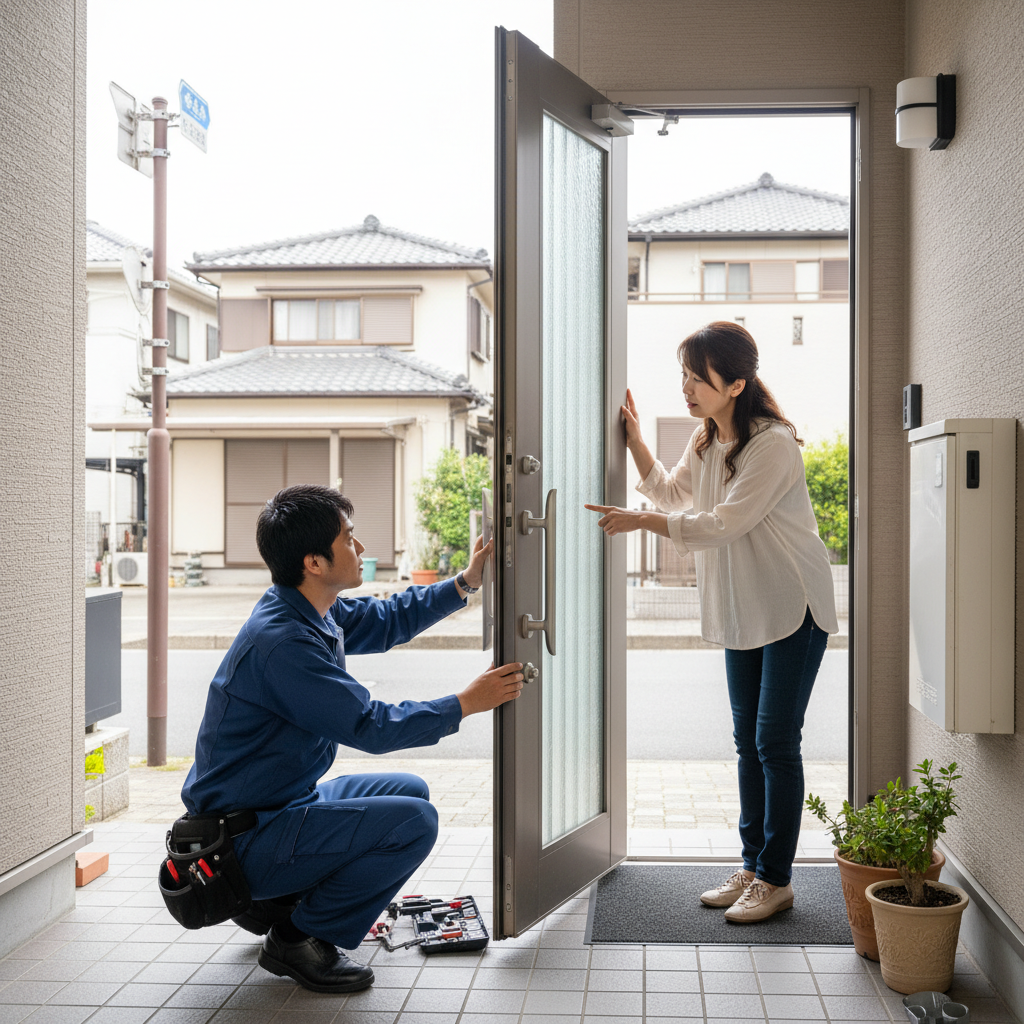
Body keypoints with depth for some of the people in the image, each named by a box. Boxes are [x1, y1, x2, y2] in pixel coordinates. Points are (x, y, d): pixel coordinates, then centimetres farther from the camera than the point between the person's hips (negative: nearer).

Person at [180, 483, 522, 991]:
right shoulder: (282, 642, -27)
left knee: (409, 790, 19)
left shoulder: (309, 611, 3)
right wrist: (465, 703, -15)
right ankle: (298, 939, -4)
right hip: (244, 841, -10)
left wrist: (463, 583, 17)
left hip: (280, 803, 10)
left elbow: (385, 620, 21)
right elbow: (371, 727, -24)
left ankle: (275, 902, 17)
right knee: (413, 821, -21)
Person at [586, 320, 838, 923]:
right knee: (749, 741, 12)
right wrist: (635, 438, 10)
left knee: (776, 742, -5)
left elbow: (724, 524, -25)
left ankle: (776, 880, 6)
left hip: (793, 608, -8)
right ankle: (753, 867, 22)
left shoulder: (774, 444, -20)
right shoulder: (706, 442, 6)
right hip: (742, 609, 8)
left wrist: (639, 521, -22)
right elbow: (670, 494, 23)